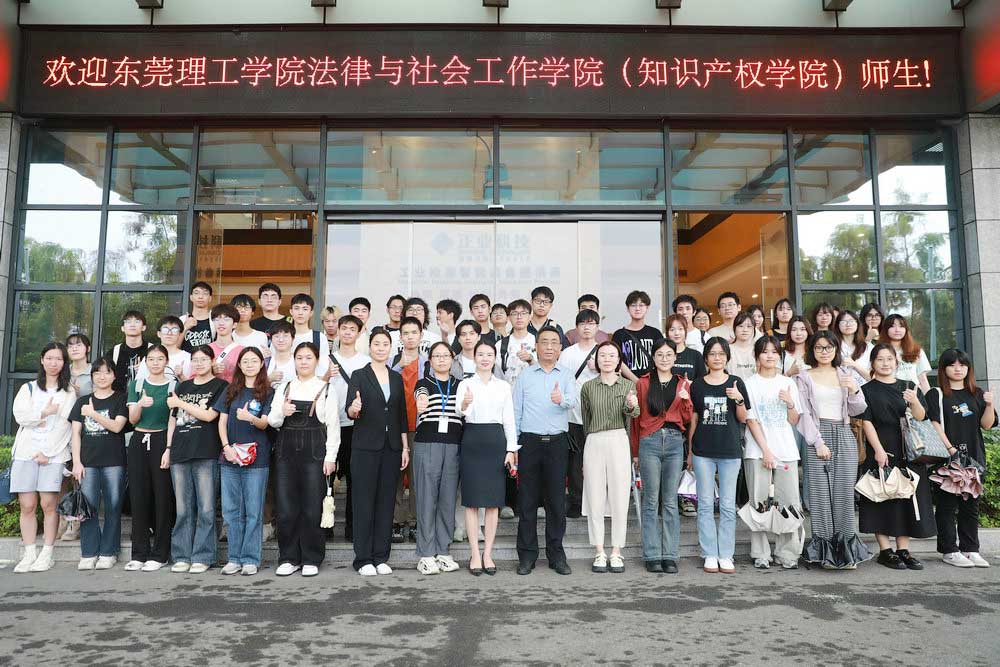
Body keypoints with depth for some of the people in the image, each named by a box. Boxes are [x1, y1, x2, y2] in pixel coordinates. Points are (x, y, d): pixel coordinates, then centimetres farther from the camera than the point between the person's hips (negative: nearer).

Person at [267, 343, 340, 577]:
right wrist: (281, 413, -10)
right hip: (287, 451, 3)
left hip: (314, 452, -3)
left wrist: (330, 457, -7)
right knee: (286, 509, 3)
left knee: (312, 509, 0)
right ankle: (289, 558, 16)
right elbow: (272, 421, 12)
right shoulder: (285, 388, 13)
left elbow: (333, 426, -1)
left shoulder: (326, 389, 2)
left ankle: (311, 560, 12)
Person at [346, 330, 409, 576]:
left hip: (391, 447, 4)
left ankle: (381, 557, 14)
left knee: (386, 501, 6)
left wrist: (405, 447, 8)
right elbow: (350, 411, -9)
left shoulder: (397, 378, 12)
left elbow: (402, 415, 13)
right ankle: (363, 559, 8)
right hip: (365, 447, -4)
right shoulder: (359, 376, 0)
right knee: (364, 502, 0)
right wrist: (354, 408, -33)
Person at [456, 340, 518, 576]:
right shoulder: (465, 384, 2)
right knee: (472, 501, 1)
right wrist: (464, 404, -36)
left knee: (493, 501, 5)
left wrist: (511, 449, 1)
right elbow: (459, 413, -13)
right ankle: (475, 554, 9)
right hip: (472, 441, -2)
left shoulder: (504, 386, 10)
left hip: (496, 441, 2)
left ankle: (488, 554, 14)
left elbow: (509, 419, 9)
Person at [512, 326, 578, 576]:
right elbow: (516, 412, 6)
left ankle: (556, 554, 15)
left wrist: (561, 399, -36)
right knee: (527, 500, 4)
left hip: (557, 442, 0)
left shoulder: (567, 377, 8)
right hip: (530, 441, 0)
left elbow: (573, 401, -13)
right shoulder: (525, 376, 8)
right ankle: (527, 555, 13)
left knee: (556, 500, 4)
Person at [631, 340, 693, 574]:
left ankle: (670, 556, 10)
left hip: (674, 442, 2)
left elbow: (687, 419, 12)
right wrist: (635, 451, 7)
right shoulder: (643, 383, 6)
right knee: (651, 501, 1)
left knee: (670, 501, 4)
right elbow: (636, 418, 7)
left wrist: (686, 400, -7)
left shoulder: (682, 383, 12)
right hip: (650, 442, -1)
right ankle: (652, 556, 8)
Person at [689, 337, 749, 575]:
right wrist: (689, 450, 8)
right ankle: (710, 555, 12)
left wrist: (739, 399, -13)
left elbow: (743, 419, 4)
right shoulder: (697, 385, 5)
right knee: (706, 504, 3)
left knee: (728, 505, 4)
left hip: (730, 451, 0)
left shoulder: (736, 383, 4)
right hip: (703, 452, 0)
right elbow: (693, 419, 9)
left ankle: (726, 555, 13)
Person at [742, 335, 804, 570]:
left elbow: (794, 421, 11)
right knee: (759, 502, -1)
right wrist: (765, 450, -10)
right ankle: (760, 555, 7)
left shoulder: (788, 383, 12)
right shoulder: (750, 384, 2)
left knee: (789, 502, -1)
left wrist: (790, 403, -8)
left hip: (786, 450, 3)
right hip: (758, 451, -3)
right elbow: (751, 420, -4)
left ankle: (787, 553, 10)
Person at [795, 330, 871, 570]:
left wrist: (854, 391, -4)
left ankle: (846, 549, 6)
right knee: (821, 491, -4)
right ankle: (824, 551, 2)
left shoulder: (846, 375, 16)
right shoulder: (804, 378, 6)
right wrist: (818, 442, -11)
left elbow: (858, 410, 15)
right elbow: (804, 414, -2)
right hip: (818, 435, -3)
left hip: (844, 435, 3)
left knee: (845, 490, -2)